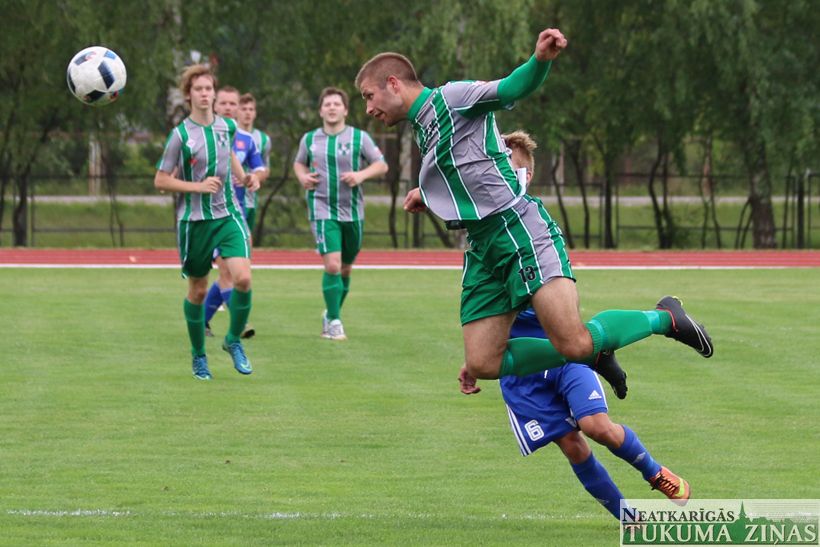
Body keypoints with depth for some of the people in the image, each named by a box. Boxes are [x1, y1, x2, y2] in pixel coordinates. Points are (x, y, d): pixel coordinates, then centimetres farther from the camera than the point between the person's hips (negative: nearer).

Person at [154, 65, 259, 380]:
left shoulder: (227, 127, 3)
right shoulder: (181, 135, -10)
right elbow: (160, 181, -7)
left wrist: (243, 176, 10)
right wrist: (198, 187, -18)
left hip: (228, 215, 3)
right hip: (194, 220, -3)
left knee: (243, 277, -17)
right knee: (198, 291, 6)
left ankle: (234, 340, 6)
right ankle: (199, 355, 26)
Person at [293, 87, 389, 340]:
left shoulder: (359, 138, 0)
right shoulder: (309, 139, 5)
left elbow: (382, 165, 3)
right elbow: (299, 163, 21)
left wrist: (362, 174, -15)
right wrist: (302, 177, -1)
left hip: (352, 212, 1)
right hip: (323, 211, -1)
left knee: (345, 269, 11)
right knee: (332, 265, -16)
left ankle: (331, 315, 32)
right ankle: (334, 321, -7)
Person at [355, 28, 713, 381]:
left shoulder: (449, 98, -2)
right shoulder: (422, 129, 23)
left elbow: (513, 87, -18)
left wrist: (540, 59, -37)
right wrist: (428, 195, 23)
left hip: (517, 226, -9)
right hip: (482, 246, 9)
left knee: (575, 343, -20)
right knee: (482, 364, -1)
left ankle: (664, 317, 6)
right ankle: (594, 352, 14)